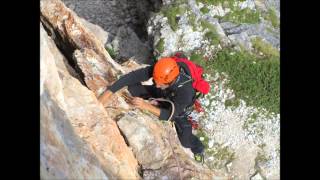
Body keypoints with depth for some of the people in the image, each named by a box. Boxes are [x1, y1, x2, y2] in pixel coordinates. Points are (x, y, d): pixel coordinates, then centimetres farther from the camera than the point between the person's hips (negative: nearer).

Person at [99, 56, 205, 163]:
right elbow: (132, 76, -34)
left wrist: (146, 106, -55)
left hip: (177, 107, -3)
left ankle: (198, 149, 33)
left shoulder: (186, 91, -46)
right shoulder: (159, 71, -37)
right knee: (131, 88, -12)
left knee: (185, 141, -4)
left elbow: (170, 114, -41)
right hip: (160, 94, 3)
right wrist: (108, 93, -40)